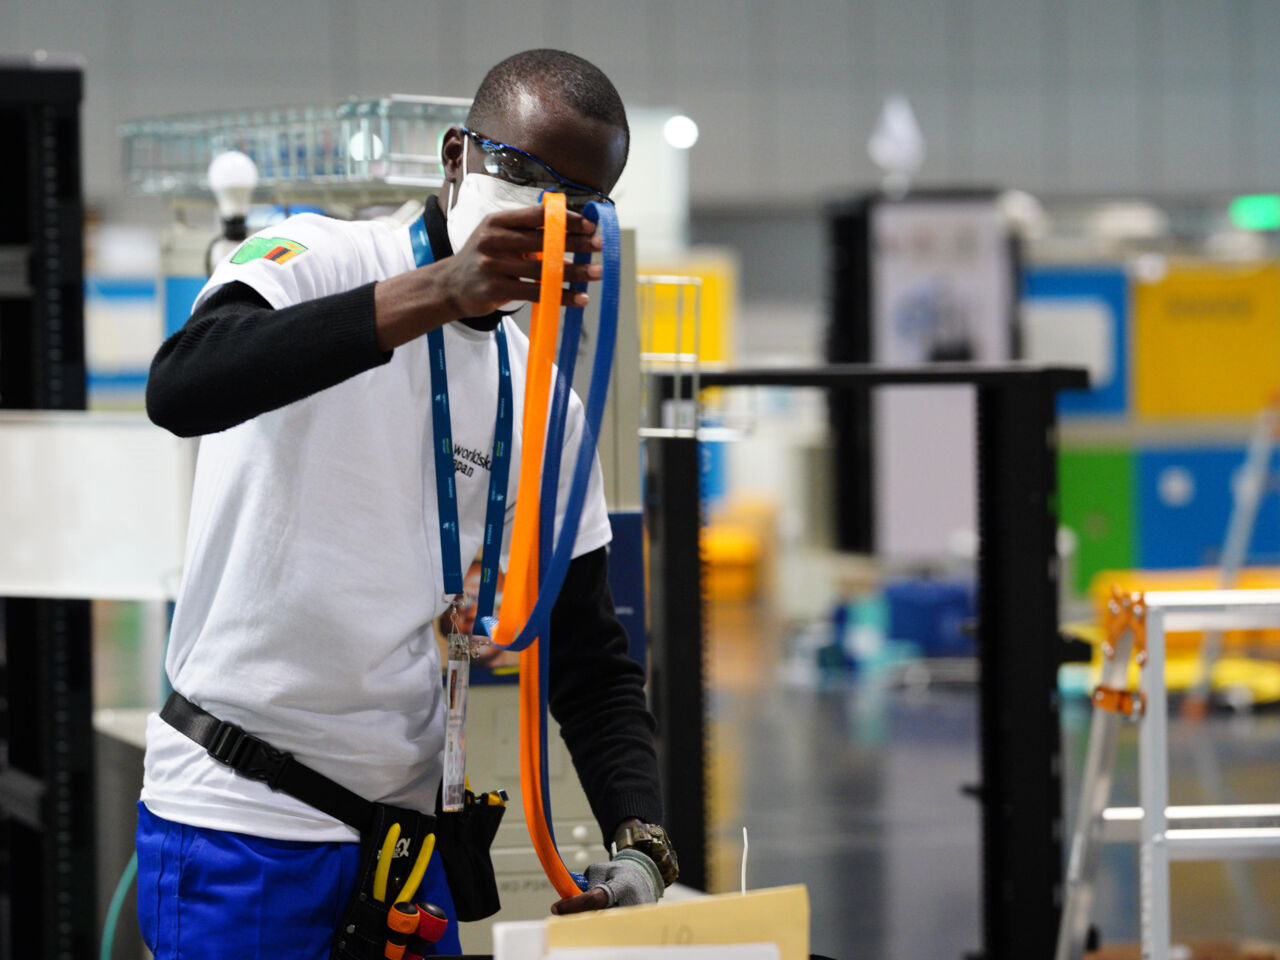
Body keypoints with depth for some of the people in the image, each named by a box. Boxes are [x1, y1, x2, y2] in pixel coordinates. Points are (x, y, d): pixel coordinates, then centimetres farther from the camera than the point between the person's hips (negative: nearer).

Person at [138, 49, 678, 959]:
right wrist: (438, 293, -37)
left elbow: (591, 662, 11)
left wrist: (640, 842, -8)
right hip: (239, 820, -6)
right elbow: (182, 388, -30)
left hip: (407, 834, 6)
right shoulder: (316, 262, -7)